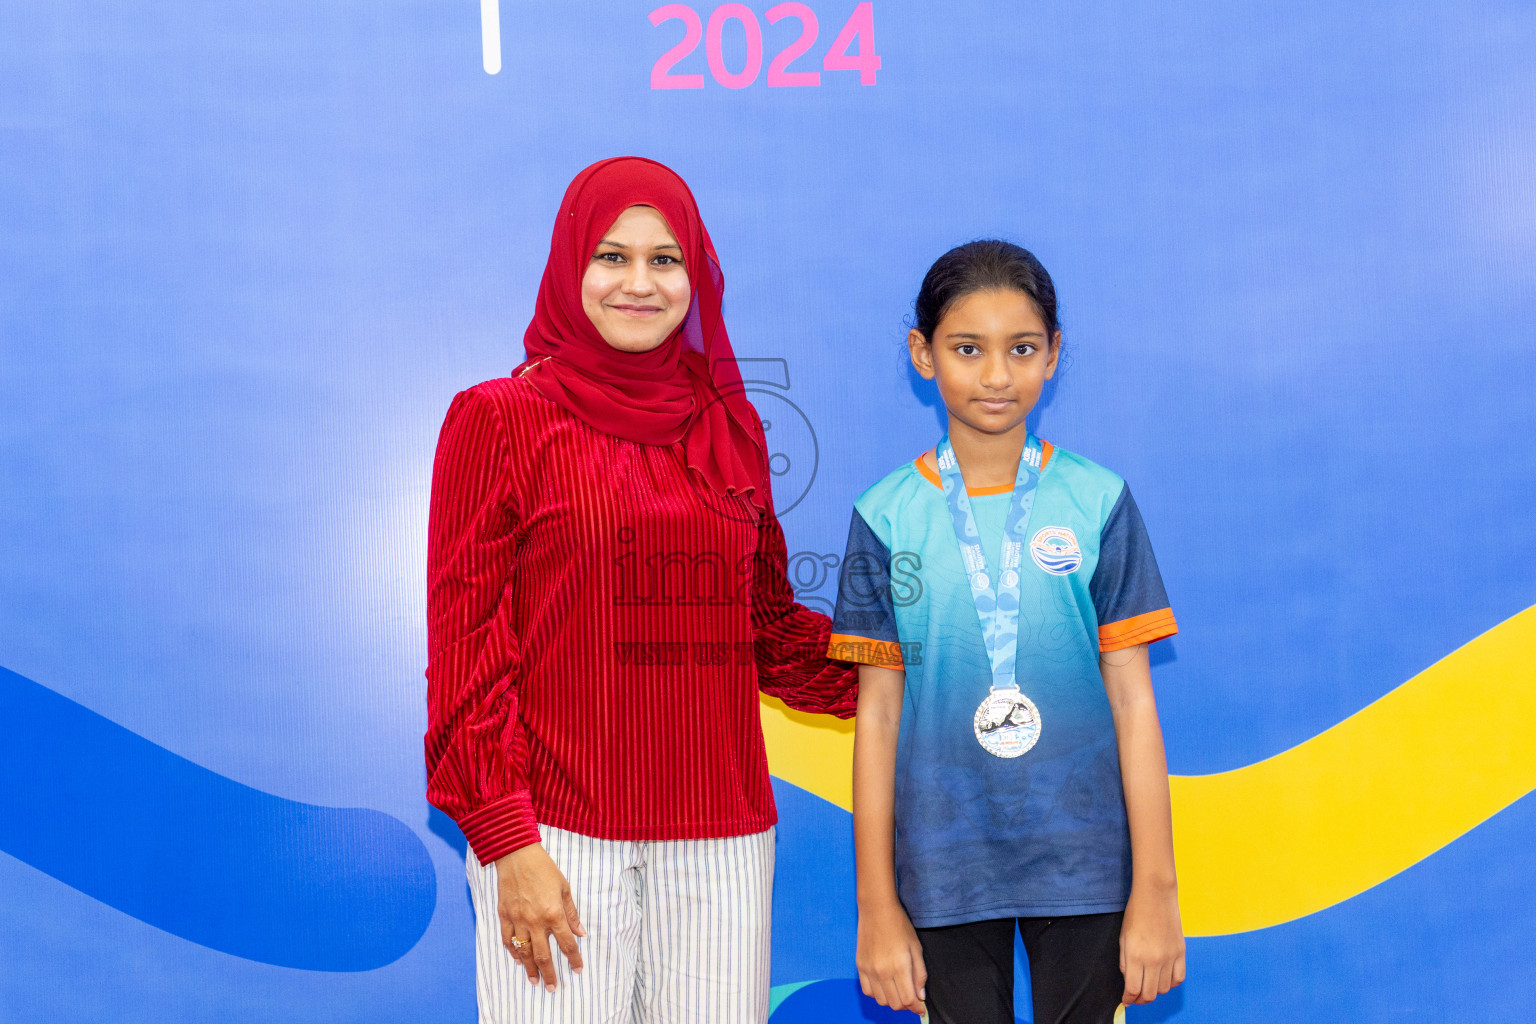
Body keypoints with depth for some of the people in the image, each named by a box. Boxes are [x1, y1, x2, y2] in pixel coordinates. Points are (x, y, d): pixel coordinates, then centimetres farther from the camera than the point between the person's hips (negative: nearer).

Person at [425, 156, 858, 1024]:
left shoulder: (730, 427, 11)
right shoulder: (500, 419, 0)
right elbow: (466, 648, -3)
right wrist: (508, 844, -9)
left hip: (721, 834, 4)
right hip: (559, 831, -3)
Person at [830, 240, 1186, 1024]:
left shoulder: (1097, 502, -1)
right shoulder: (888, 517, -1)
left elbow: (1133, 702, 0)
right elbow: (878, 714, 1)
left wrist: (1156, 890, -2)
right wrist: (877, 907, 2)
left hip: (1085, 870, 0)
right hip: (944, 873, 0)